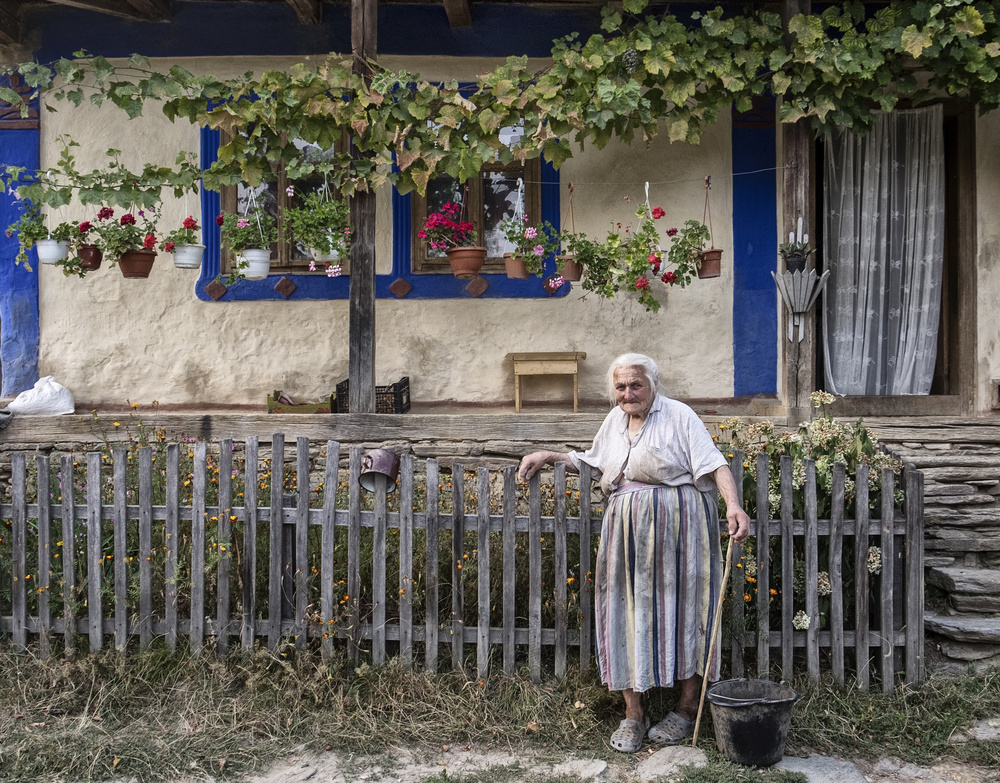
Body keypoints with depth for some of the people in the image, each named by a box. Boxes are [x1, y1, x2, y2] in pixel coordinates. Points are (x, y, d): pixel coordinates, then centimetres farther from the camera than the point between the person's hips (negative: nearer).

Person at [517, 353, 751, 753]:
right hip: (627, 532, 6)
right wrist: (549, 456, 22)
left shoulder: (678, 415, -3)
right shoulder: (614, 420, 16)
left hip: (675, 529, -6)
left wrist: (733, 506, -27)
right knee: (628, 613, 3)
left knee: (681, 611, -1)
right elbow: (590, 462, 32)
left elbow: (714, 464, -12)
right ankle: (633, 714, 11)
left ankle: (687, 709, 13)